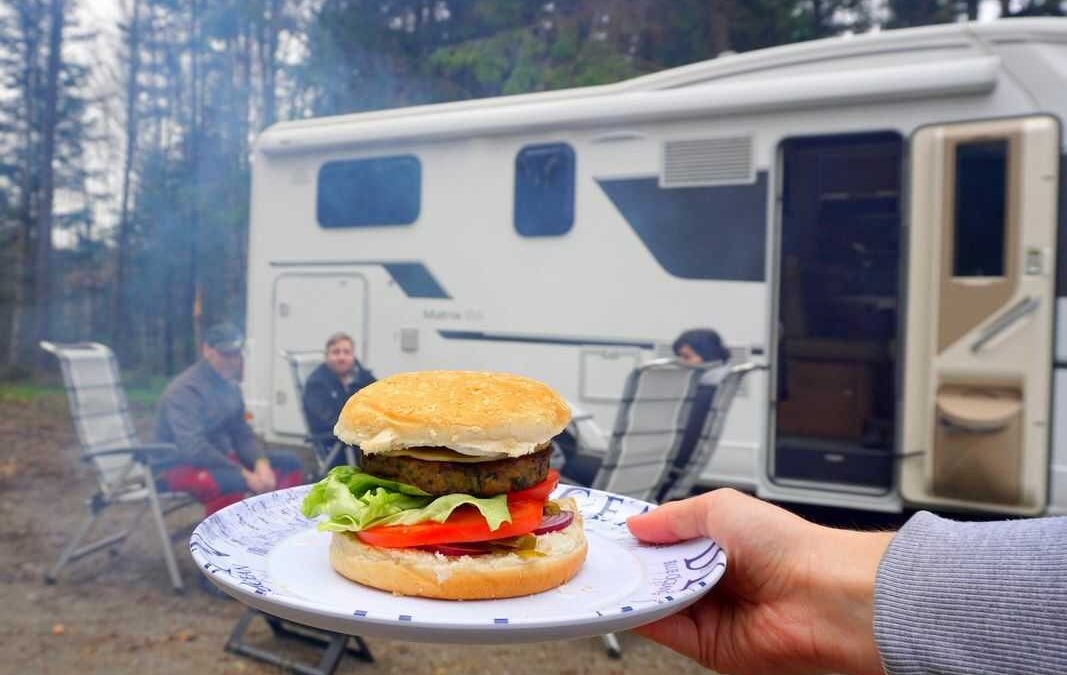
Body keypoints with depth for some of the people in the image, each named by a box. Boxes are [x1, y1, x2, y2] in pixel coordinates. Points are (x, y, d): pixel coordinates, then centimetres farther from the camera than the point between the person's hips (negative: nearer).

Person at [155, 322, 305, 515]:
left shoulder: (231, 387, 6)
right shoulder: (184, 390, -19)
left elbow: (242, 435, 7)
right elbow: (193, 449, -29)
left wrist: (261, 463, -15)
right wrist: (245, 474, -31)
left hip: (219, 459, 9)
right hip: (180, 466, -8)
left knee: (289, 464, -1)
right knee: (233, 481, -39)